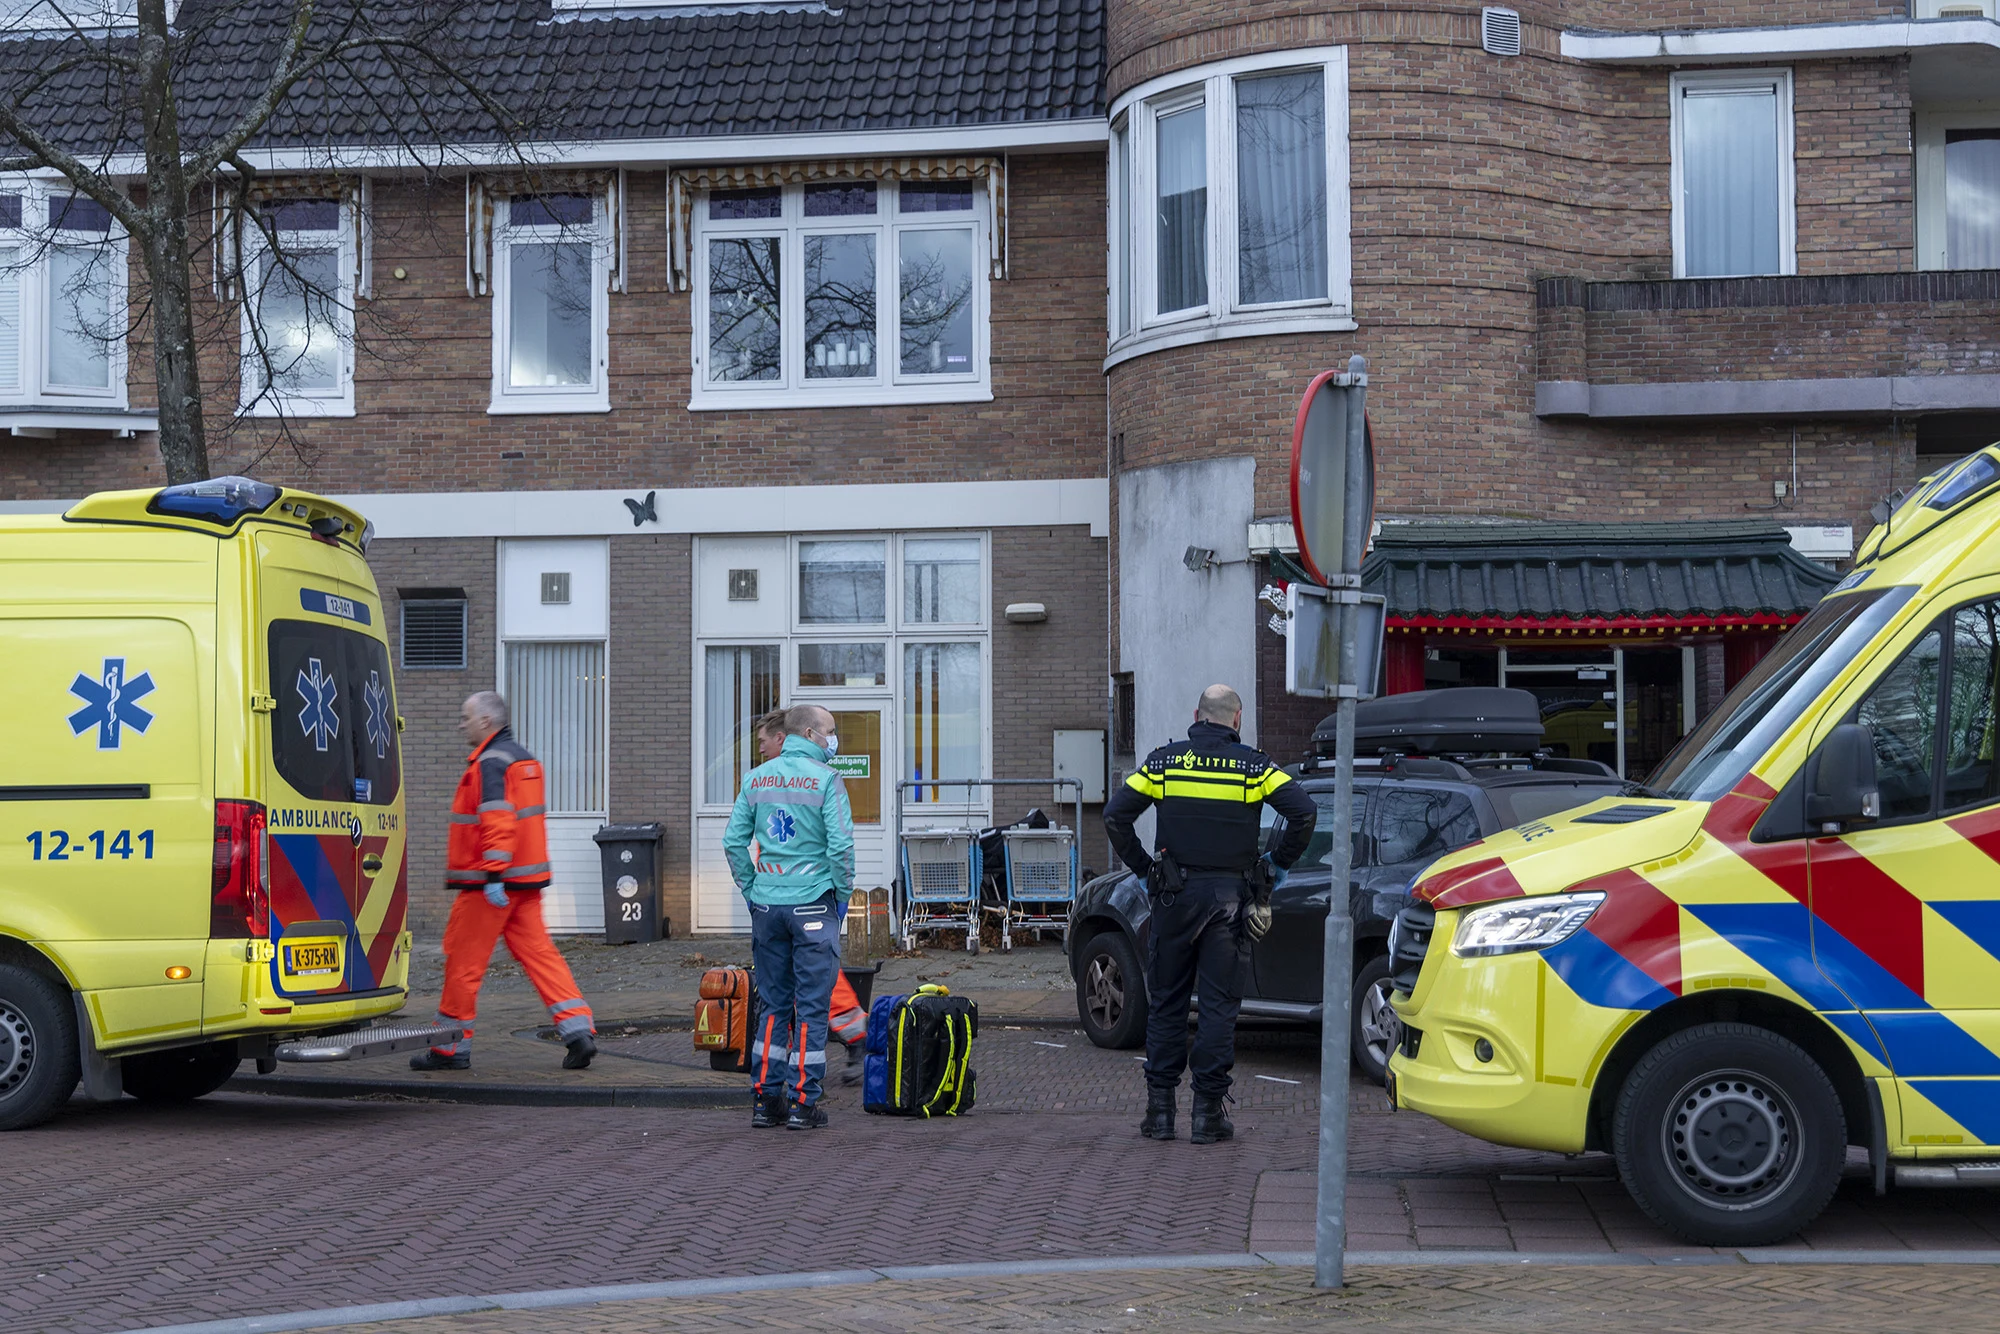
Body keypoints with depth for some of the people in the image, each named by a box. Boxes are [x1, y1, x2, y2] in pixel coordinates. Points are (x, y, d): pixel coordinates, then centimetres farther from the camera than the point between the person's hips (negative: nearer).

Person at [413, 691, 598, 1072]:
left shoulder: (491, 763, -13)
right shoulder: (523, 758, 18)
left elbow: (498, 822, -24)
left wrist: (493, 877, -27)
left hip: (489, 885, -9)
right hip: (526, 882, 9)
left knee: (464, 958, 1)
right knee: (538, 952, 6)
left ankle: (451, 1049, 8)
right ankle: (579, 1030, -4)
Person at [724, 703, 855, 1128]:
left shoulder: (756, 778, 7)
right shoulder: (825, 779, -9)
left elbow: (733, 841, 7)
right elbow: (840, 845, -15)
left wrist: (752, 888, 14)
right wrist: (842, 892, -2)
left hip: (767, 905, 5)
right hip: (813, 904, -5)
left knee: (773, 1005, 12)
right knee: (811, 1008, 1)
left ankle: (764, 1100, 13)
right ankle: (804, 1102, 2)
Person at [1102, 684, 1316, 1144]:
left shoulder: (1164, 761, 3)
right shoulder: (1253, 765, 0)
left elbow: (1115, 815, -3)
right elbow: (1304, 811, -9)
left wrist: (1142, 868, 6)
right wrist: (1278, 864, 3)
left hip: (1176, 897, 1)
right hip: (1231, 897, -1)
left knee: (1167, 1002, 9)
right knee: (1219, 1004, 3)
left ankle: (1160, 1107, 9)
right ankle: (1208, 1110, 2)